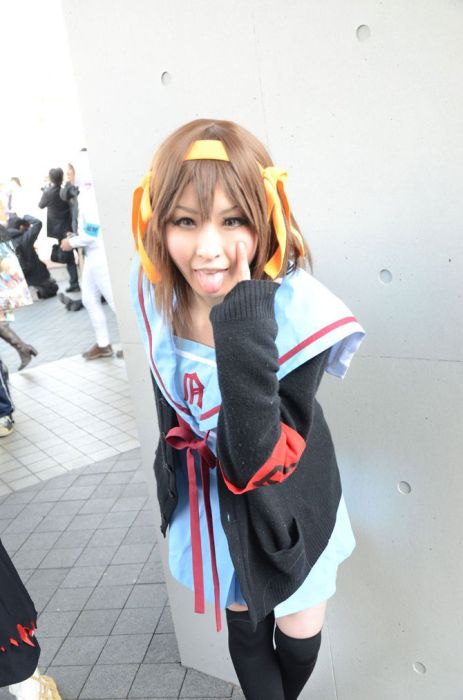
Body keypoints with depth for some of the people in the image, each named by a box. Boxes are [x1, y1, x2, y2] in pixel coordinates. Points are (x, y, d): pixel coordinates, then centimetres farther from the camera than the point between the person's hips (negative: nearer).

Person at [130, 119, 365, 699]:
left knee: (297, 633, 24)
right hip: (202, 494, 3)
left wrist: (243, 321, -45)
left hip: (283, 506, -2)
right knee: (242, 621, 26)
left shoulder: (296, 312, -32)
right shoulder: (156, 289, -17)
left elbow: (255, 462, -37)